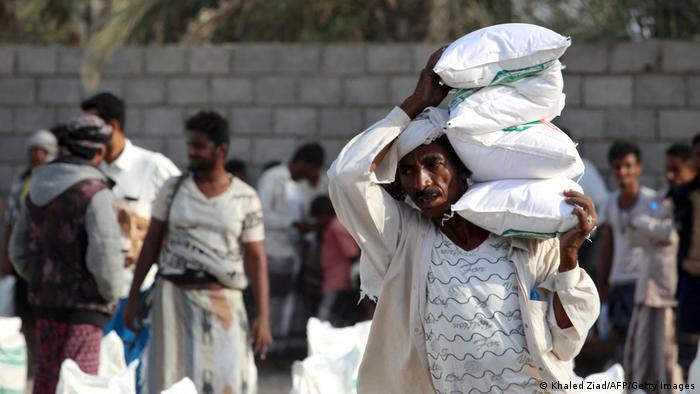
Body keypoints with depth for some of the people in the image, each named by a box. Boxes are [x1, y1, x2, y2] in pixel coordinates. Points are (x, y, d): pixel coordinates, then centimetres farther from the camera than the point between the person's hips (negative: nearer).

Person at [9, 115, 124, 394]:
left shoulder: (38, 189, 9)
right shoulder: (95, 193, -15)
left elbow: (19, 250, 16)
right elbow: (105, 256, -20)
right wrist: (110, 294, -4)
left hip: (45, 298, 7)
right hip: (85, 301, -7)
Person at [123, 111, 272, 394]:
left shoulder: (245, 198, 3)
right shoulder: (173, 189, 6)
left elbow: (256, 258, 2)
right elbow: (151, 243, 10)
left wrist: (263, 316, -3)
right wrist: (133, 297, 6)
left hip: (223, 303, -1)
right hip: (174, 297, 1)